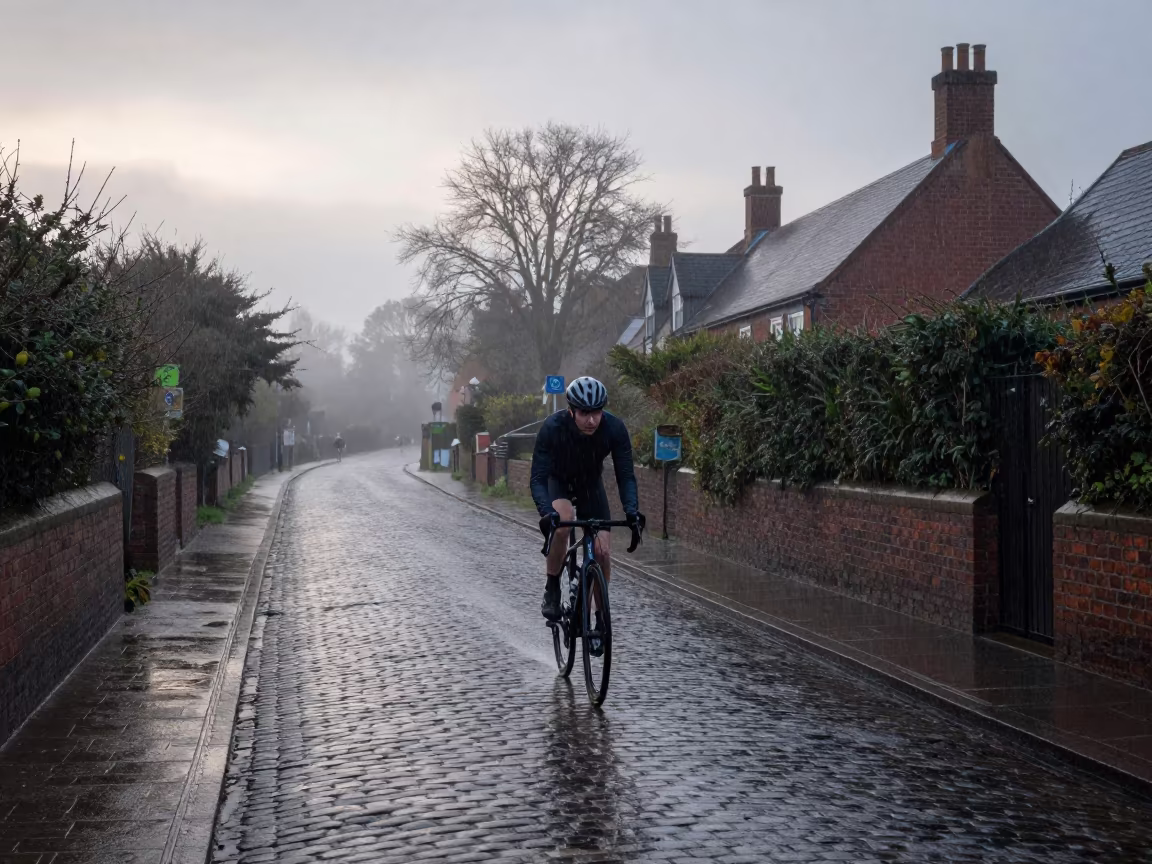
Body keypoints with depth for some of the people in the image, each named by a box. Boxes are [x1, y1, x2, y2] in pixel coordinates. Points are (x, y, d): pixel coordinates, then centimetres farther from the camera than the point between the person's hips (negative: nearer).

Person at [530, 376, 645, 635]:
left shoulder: (614, 428, -29)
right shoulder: (552, 428, -34)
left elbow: (625, 474, -26)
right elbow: (538, 478, -34)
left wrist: (631, 510, -43)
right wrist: (547, 513, -51)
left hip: (591, 485, 2)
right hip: (557, 482, -2)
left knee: (603, 551, -10)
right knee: (562, 522, -35)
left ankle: (601, 616, 9)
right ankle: (552, 590, -15)